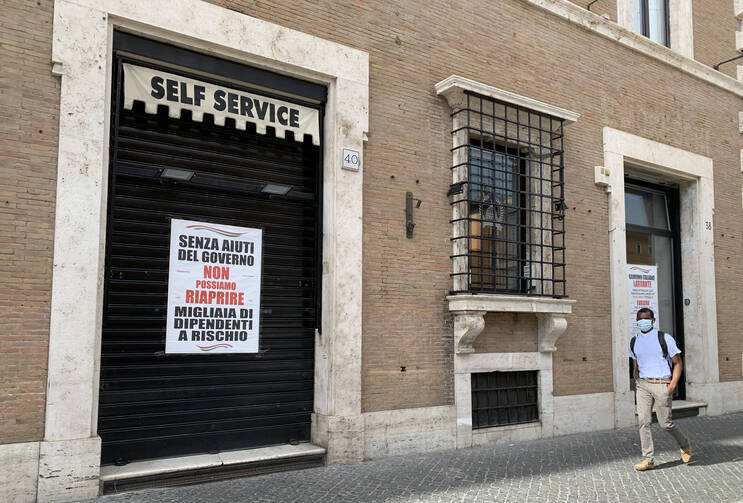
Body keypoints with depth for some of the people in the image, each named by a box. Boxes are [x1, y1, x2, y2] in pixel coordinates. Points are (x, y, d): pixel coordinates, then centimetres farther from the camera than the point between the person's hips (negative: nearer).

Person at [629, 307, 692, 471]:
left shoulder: (664, 338, -2)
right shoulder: (634, 342, 10)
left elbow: (678, 363, 0)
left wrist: (673, 383, -11)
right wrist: (636, 383, 11)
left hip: (661, 384, -4)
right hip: (643, 385, 4)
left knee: (665, 423, 1)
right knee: (644, 421, -4)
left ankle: (684, 444, 30)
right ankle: (648, 459, 2)